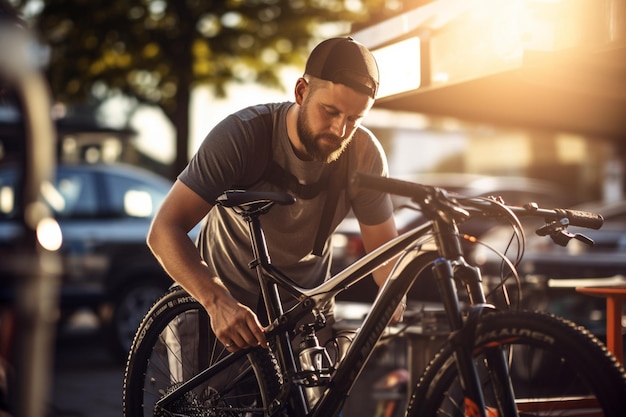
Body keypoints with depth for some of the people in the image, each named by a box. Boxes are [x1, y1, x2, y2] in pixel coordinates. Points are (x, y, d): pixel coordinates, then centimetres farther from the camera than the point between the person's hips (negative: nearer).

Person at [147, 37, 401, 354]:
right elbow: (164, 231, -33)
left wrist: (397, 313, -29)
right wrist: (218, 303, -48)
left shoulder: (364, 155, -18)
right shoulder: (241, 135, -27)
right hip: (222, 304, -2)